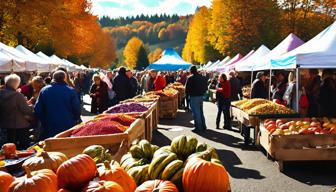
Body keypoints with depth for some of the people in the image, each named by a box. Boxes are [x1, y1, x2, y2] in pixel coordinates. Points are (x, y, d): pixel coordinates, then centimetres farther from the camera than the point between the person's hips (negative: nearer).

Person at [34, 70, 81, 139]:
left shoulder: (44, 90, -1)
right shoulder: (71, 91, -8)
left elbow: (37, 110, 0)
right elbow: (77, 109, -7)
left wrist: (44, 122, 13)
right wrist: (76, 121, 11)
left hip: (49, 129, 2)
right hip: (68, 127, -2)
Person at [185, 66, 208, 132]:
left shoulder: (190, 78, -15)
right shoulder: (203, 77, 6)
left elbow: (187, 88, -13)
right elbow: (205, 87, 11)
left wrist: (188, 93, 4)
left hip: (194, 97, -7)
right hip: (201, 96, 7)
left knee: (196, 112, 0)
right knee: (201, 112, 17)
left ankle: (198, 127, 3)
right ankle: (203, 126, 24)